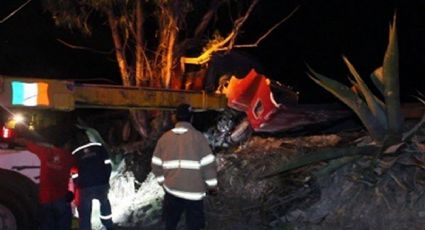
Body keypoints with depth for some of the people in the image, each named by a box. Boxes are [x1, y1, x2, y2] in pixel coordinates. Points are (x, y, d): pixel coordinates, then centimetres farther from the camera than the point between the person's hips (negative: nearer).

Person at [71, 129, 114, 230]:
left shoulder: (75, 154, 4)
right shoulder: (99, 147, 4)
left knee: (85, 213, 7)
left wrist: (78, 186, 12)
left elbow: (74, 174, 2)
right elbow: (107, 164, 1)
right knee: (104, 203, 27)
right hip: (101, 184, 1)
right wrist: (106, 179, 10)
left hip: (84, 187, -1)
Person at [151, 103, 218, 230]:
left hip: (171, 189, 4)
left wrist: (163, 181, 21)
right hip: (194, 190, -3)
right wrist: (212, 184, 3)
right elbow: (208, 164, -10)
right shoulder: (198, 136, -9)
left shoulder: (164, 137, 3)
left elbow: (156, 164, 6)